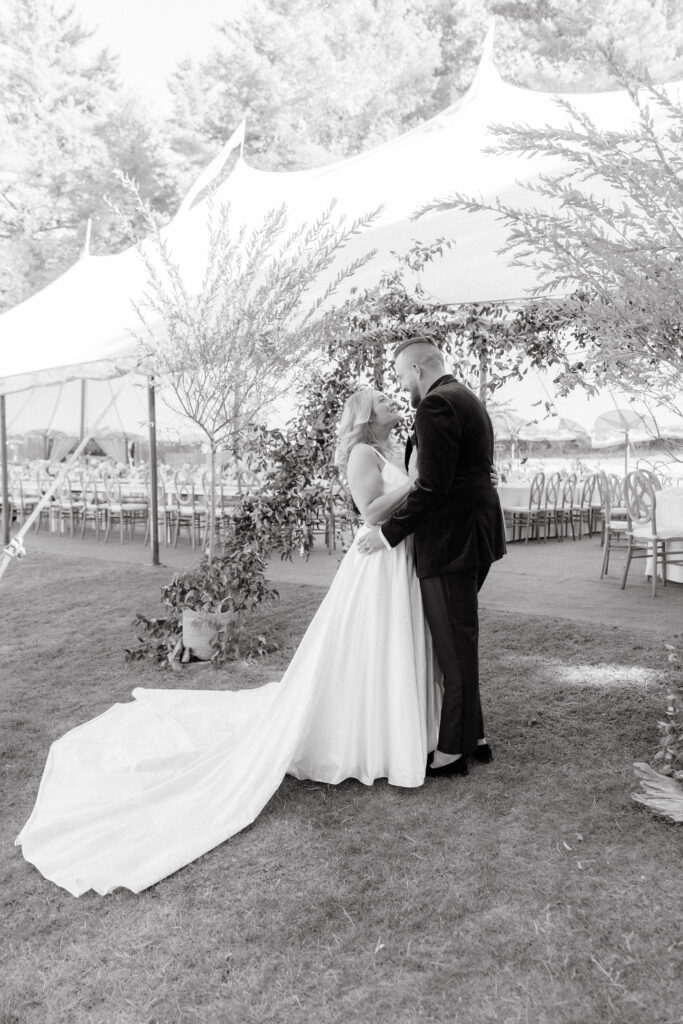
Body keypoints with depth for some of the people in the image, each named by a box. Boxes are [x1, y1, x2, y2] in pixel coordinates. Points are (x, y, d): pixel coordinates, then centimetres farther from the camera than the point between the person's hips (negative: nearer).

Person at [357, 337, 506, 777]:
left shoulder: (436, 405, -15)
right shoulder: (467, 399, 17)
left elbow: (432, 485, -21)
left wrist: (389, 533, -14)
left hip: (450, 542, -10)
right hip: (471, 538, 10)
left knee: (454, 650, 0)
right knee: (459, 645, 18)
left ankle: (452, 751, 13)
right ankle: (473, 736, 29)